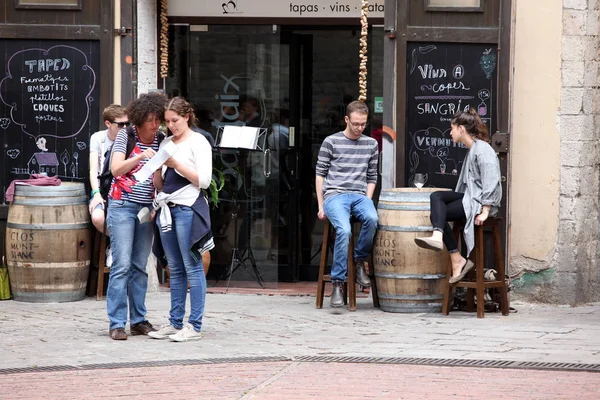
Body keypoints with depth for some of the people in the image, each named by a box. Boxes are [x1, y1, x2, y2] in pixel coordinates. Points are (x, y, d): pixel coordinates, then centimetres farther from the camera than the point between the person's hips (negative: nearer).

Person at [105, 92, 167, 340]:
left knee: (140, 266, 7)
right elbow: (116, 169, -13)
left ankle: (138, 320, 12)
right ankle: (117, 323, -9)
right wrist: (140, 156, -25)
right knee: (122, 265, -9)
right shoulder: (126, 136, -3)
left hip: (146, 208, 4)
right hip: (122, 205, -4)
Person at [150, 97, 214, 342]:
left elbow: (204, 180, -10)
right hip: (167, 208, 7)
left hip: (188, 208, -7)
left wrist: (175, 164, -15)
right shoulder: (165, 144, 17)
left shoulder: (198, 142, -2)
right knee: (175, 269, 10)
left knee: (192, 267, -7)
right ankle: (175, 323, 14)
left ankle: (194, 326, -7)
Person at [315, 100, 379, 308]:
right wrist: (321, 206, 2)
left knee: (372, 219, -33)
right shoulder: (331, 142, 5)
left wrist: (367, 201, 5)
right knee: (344, 230, -32)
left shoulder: (371, 144, 16)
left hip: (360, 196, 3)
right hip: (335, 195, -3)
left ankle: (359, 261, -10)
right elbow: (320, 174, 8)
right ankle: (338, 283, -24)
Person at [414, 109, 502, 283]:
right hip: (470, 197, 9)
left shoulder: (482, 149, -12)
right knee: (436, 196, -11)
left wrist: (484, 211, -24)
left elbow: (491, 182, -20)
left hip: (481, 201, -9)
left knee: (437, 214, -16)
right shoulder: (472, 150, 21)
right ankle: (437, 236, -26)